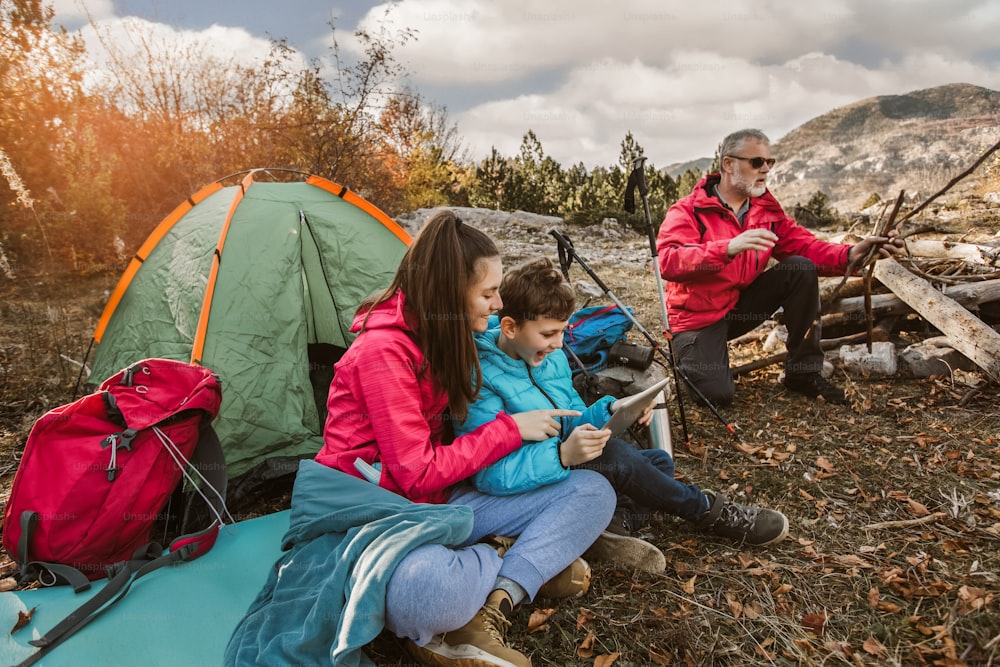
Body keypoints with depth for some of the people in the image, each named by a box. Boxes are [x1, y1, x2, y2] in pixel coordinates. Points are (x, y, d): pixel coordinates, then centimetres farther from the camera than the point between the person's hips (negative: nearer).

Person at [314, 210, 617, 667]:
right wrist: (510, 429, -16)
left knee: (593, 491, -6)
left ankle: (490, 608, -20)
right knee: (428, 588, -44)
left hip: (442, 500, 8)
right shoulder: (383, 350, -22)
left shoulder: (447, 337, 3)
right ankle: (513, 562, -11)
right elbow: (418, 474, -22)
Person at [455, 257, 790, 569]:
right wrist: (562, 455, -43)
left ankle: (608, 525, -16)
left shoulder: (552, 358, 2)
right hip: (524, 490, -9)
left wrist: (610, 410, -10)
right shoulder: (481, 380, -24)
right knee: (614, 453, -27)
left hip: (563, 466, 9)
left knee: (659, 461, 9)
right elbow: (487, 474, -32)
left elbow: (571, 423, 11)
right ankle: (708, 511, -5)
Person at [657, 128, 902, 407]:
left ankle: (803, 372, -5)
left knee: (802, 269, -15)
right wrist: (729, 248, -44)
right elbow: (668, 262, -32)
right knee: (717, 393, -25)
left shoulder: (768, 210, 4)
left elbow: (804, 246, -5)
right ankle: (688, 353, 13)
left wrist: (851, 254, -25)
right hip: (699, 317, -6)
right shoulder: (687, 211, -16)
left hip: (743, 305, 6)